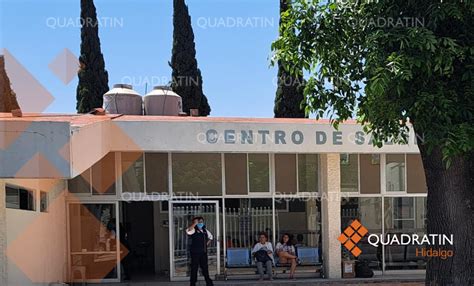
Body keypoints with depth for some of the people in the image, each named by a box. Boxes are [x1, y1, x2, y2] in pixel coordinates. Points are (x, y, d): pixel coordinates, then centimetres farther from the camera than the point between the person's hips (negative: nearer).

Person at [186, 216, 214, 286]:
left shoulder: (205, 231, 12)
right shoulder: (194, 230, -7)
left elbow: (211, 237, 31)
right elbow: (188, 231, -32)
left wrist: (207, 244, 17)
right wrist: (194, 223, -27)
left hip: (203, 252, 6)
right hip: (195, 252, -6)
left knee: (205, 267, 14)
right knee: (194, 268, -2)